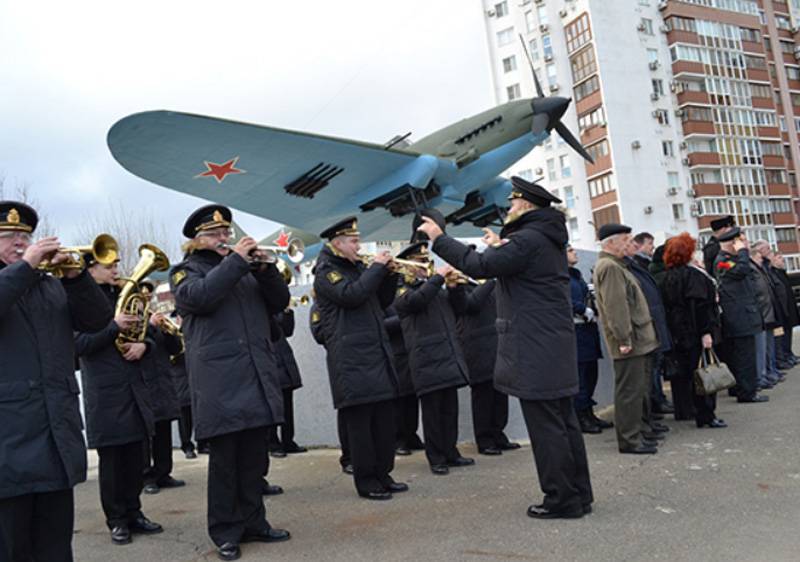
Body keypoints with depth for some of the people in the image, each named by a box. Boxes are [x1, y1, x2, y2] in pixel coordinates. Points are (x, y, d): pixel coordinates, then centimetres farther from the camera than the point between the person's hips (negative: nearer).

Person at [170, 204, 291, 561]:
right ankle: (226, 532, 12)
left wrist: (263, 268, -4)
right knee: (224, 458, 1)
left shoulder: (246, 268, 21)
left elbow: (279, 301, 12)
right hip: (220, 381, -5)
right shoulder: (186, 270, 7)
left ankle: (252, 522, 21)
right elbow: (200, 296, -16)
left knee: (253, 457, 10)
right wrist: (235, 260, -15)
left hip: (257, 376, 5)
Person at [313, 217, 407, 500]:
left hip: (378, 354, 8)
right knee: (359, 421, -2)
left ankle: (383, 474, 21)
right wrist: (376, 267, -14)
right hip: (352, 360, -8)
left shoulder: (358, 268, 19)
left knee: (385, 420, 10)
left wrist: (389, 274, 6)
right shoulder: (326, 272, -4)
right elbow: (351, 295, -22)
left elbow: (383, 301, 20)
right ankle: (366, 481, 8)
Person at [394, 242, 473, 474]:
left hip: (449, 357, 6)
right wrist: (438, 276, -18)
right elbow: (417, 300, -22)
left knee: (450, 409, 11)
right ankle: (436, 458, 9)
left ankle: (450, 452, 22)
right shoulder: (402, 292, 0)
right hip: (427, 361, -6)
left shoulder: (436, 289, 21)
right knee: (432, 411, -1)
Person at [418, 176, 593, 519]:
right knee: (564, 422, 15)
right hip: (555, 349, 10)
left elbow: (479, 266, -20)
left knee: (546, 427, -2)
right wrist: (500, 247, 22)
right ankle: (578, 493, 24)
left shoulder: (528, 239, -14)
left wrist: (439, 238, -11)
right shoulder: (549, 240, 16)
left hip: (534, 351, -10)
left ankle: (562, 499, 6)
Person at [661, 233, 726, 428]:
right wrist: (705, 332, -20)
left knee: (684, 374, 14)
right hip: (695, 332, -7)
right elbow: (698, 306, -20)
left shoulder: (669, 276, 9)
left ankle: (686, 410, 22)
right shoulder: (693, 274, -13)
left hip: (678, 333, 7)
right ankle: (706, 415, 1)